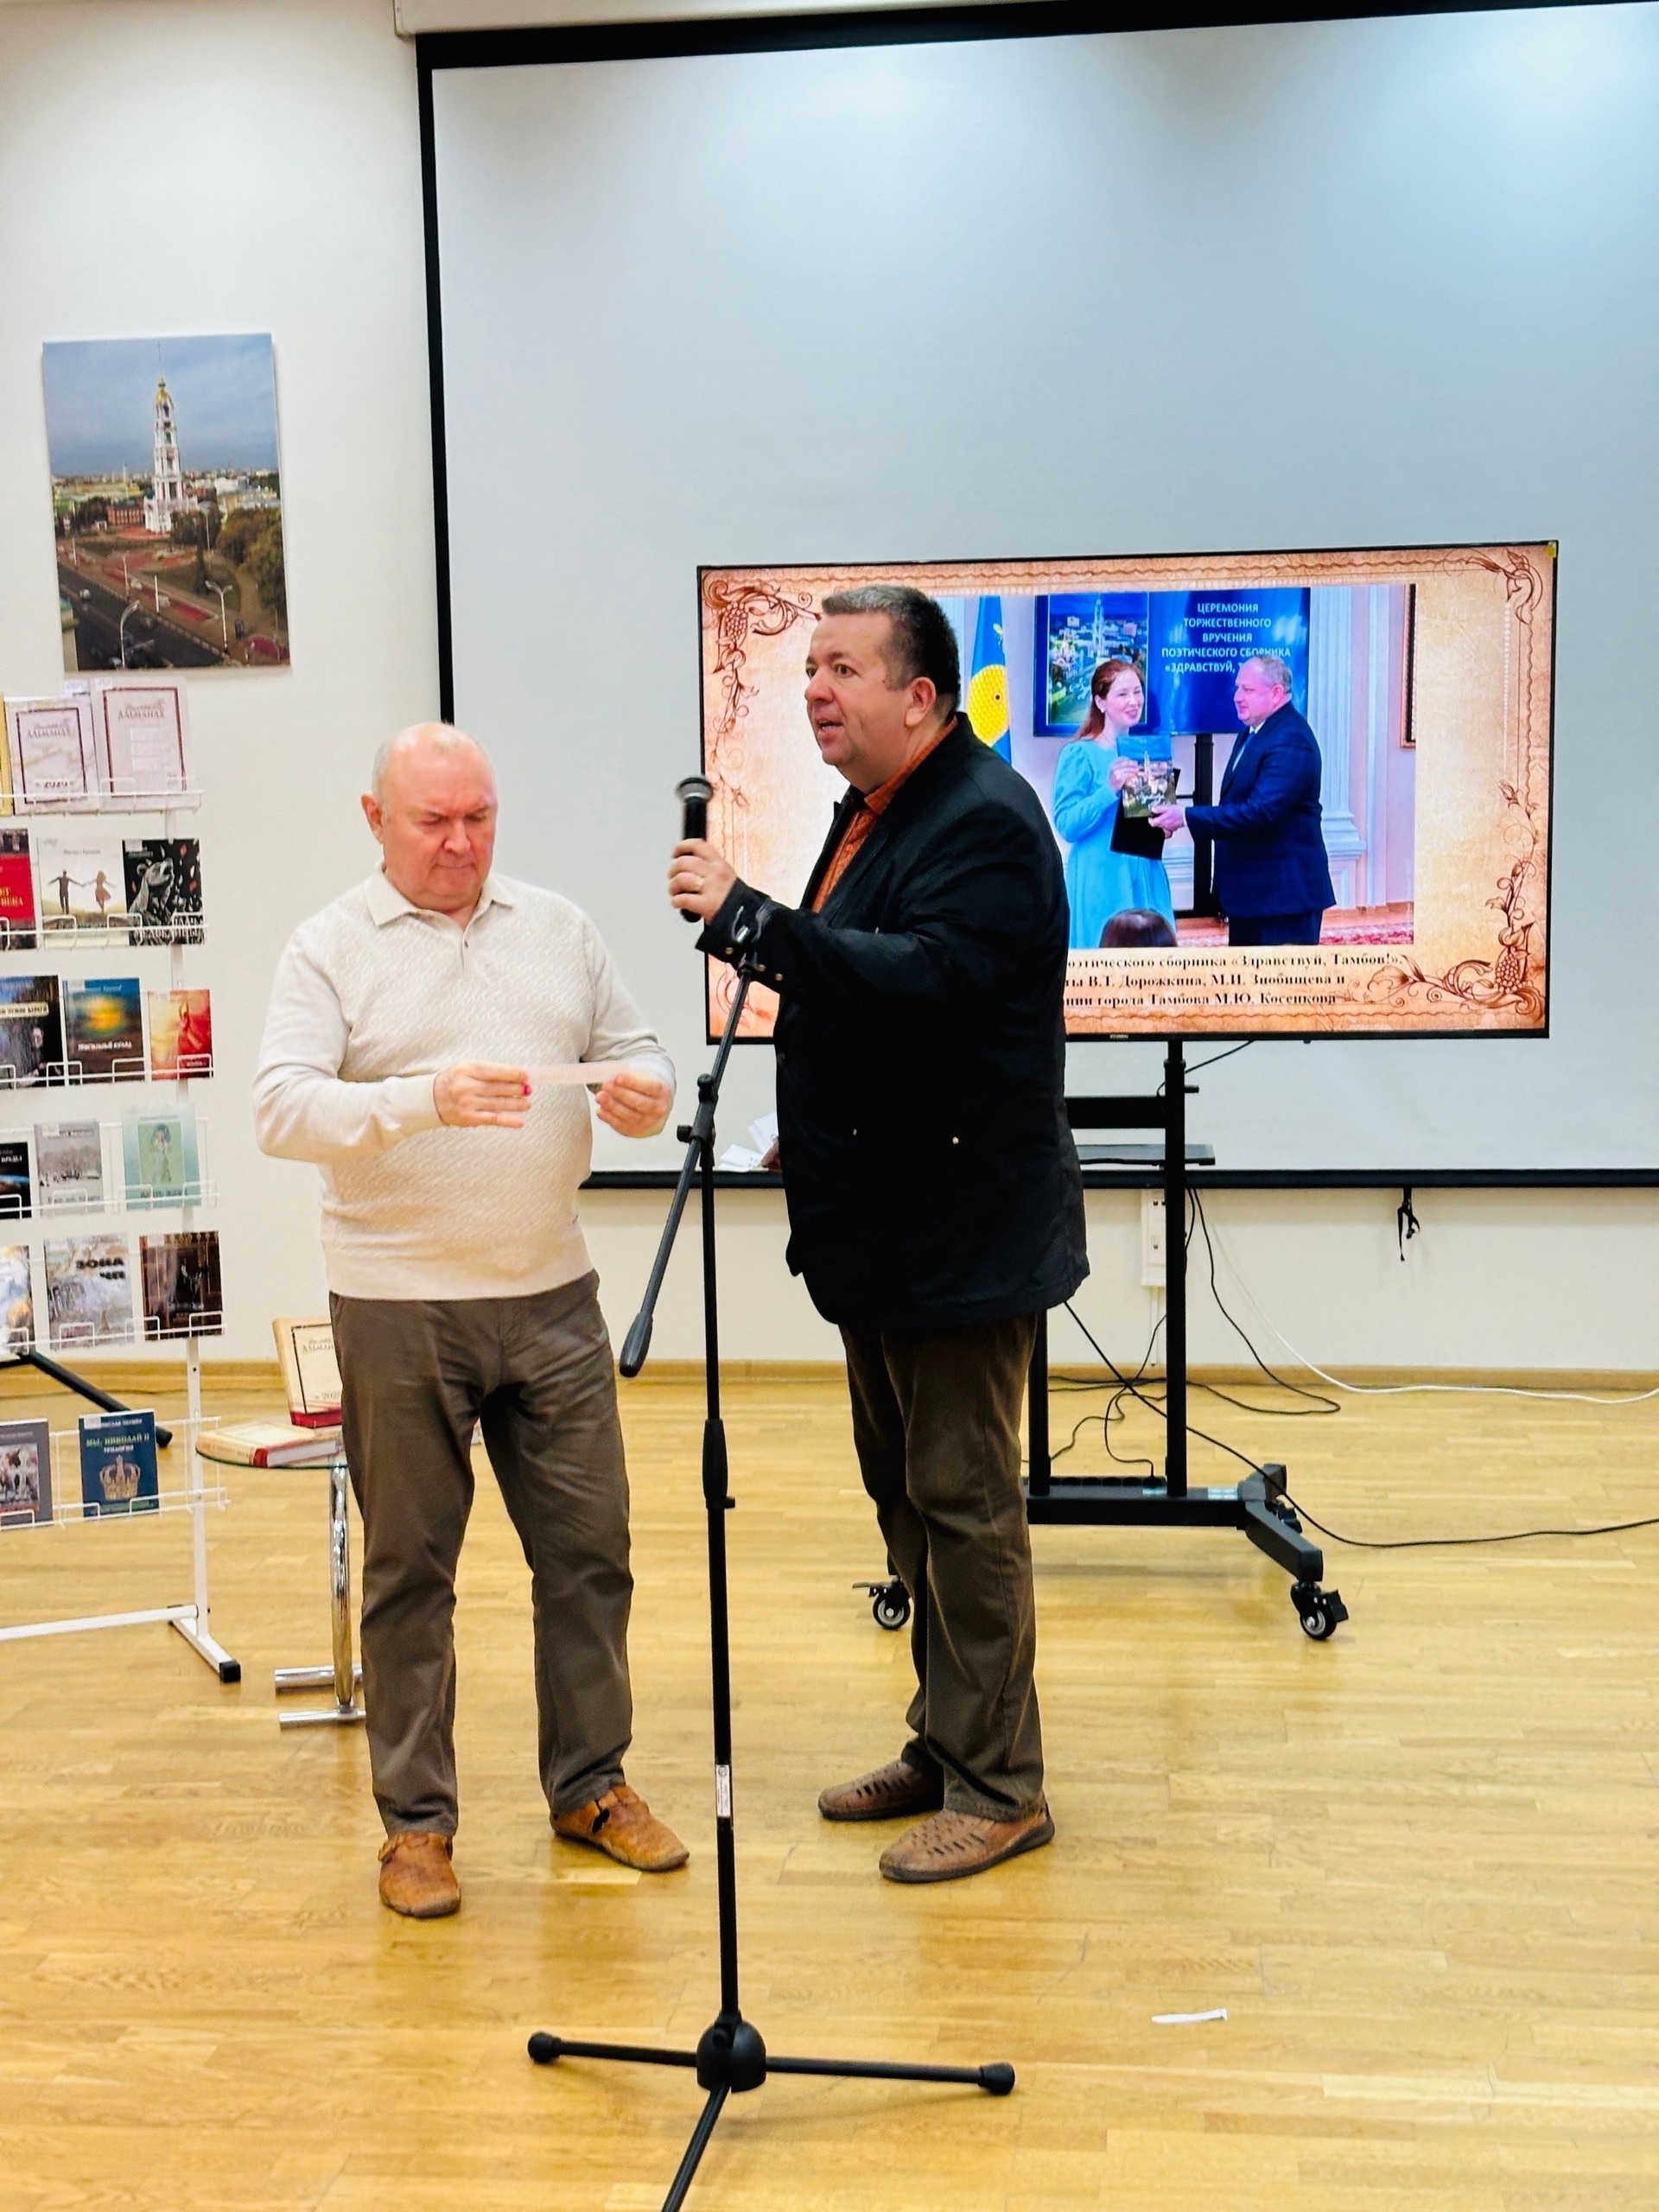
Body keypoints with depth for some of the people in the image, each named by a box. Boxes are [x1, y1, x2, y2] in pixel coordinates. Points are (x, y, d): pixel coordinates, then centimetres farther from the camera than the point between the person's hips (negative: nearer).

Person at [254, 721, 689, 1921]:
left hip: (552, 1296, 4)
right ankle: (417, 1818, 21)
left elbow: (638, 1049, 13)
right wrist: (426, 1100, -30)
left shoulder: (559, 927, 10)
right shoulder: (331, 948, -2)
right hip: (400, 1311, -3)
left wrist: (647, 1093, -12)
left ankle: (591, 1783, 27)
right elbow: (283, 1107, -14)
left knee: (589, 1549, 10)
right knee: (410, 1567, 7)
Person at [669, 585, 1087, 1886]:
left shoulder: (984, 822, -15)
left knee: (963, 1504, -2)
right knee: (907, 1497, 17)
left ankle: (997, 1788, 11)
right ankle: (944, 1746, 31)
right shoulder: (874, 813, 16)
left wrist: (746, 916, -31)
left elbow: (921, 980, -30)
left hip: (961, 1231, -10)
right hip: (884, 1231, 10)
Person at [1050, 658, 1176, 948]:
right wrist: (1109, 789, -25)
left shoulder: (1147, 750, 11)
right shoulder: (1079, 753, -7)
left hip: (1145, 876, 6)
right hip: (1101, 879, -6)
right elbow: (1066, 825, -14)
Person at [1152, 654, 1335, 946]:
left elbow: (1261, 811, -28)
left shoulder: (1291, 741, -19)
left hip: (1285, 892, -10)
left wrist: (1187, 817, -27)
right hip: (1250, 890, 10)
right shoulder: (1253, 732, 13)